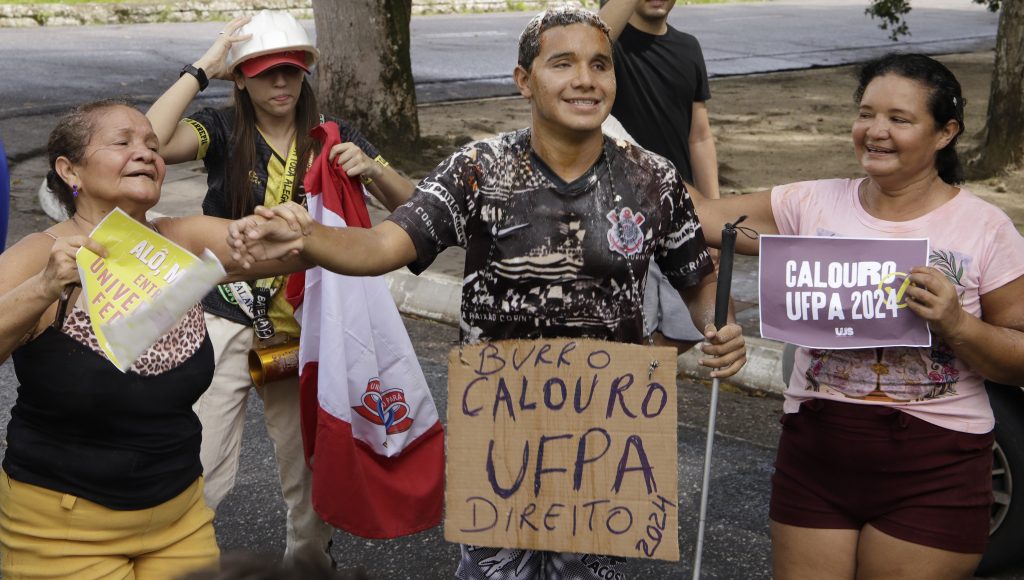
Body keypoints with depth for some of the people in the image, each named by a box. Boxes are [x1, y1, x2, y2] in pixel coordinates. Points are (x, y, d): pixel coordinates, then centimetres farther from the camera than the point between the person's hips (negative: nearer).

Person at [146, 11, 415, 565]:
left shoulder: (332, 136, 4)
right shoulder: (221, 131, -4)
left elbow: (409, 207, 3)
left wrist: (372, 169, -17)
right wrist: (202, 68, -16)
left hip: (305, 327, 3)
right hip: (228, 327, -3)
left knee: (311, 471, 14)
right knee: (201, 474, -6)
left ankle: (308, 560, 36)